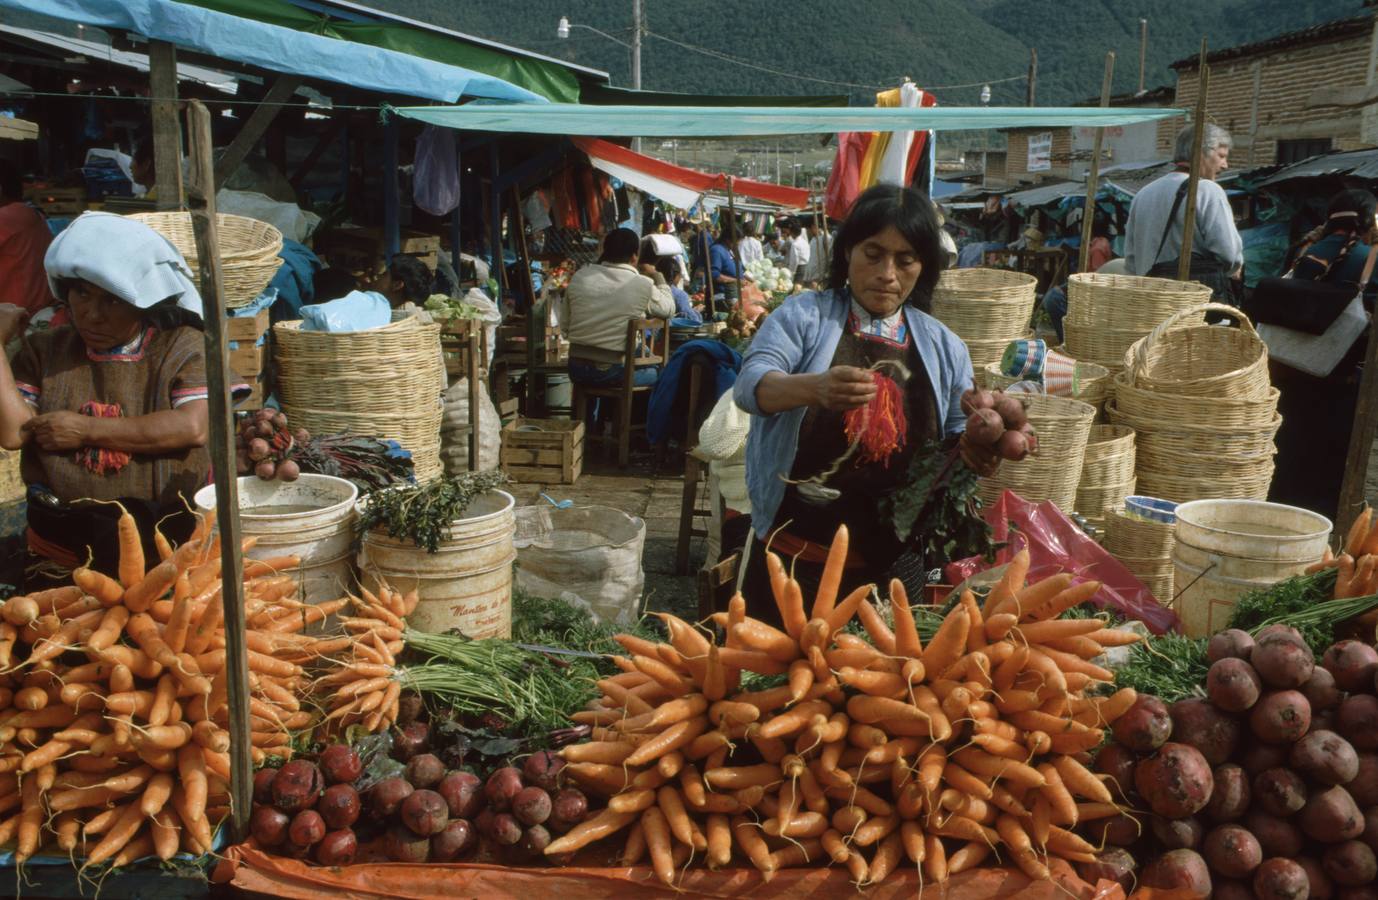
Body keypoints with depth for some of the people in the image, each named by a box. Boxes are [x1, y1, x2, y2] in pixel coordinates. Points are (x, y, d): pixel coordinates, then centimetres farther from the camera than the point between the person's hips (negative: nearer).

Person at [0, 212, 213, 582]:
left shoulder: (181, 346, 6)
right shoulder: (45, 350, 15)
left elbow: (193, 427, -10)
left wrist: (88, 430, -6)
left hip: (170, 524, -1)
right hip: (67, 533, 2)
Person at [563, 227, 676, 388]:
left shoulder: (579, 276, 1)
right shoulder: (642, 285, -10)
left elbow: (565, 326, 8)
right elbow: (669, 310, 9)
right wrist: (657, 276, 22)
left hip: (576, 368, 5)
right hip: (613, 371, -5)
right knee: (656, 371, 23)